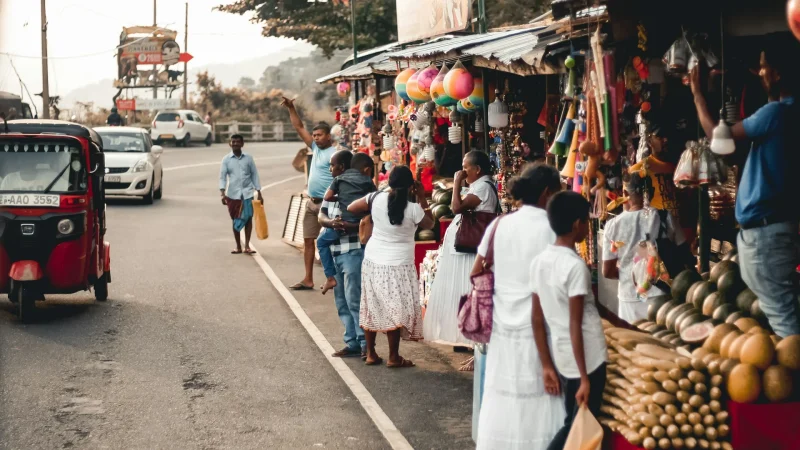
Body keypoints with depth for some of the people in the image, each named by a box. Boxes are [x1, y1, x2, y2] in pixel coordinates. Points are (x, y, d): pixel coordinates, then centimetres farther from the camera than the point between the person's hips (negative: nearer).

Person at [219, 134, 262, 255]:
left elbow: (254, 175, 8)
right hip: (233, 194, 0)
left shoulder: (248, 158, 4)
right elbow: (222, 177, -1)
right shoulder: (226, 159, 1)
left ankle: (247, 246, -3)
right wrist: (222, 193, -15)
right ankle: (238, 247, 15)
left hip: (247, 192, 0)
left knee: (248, 218, -7)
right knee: (235, 220, 7)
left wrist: (259, 193, 5)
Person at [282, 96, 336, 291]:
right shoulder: (316, 148, 12)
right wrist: (291, 108, 11)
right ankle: (308, 280, 13)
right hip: (312, 202, 9)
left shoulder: (335, 153, -12)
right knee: (308, 240, 9)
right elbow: (299, 128, 17)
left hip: (327, 203, -9)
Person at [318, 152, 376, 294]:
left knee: (322, 242, 19)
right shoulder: (368, 181, 20)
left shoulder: (339, 179, 14)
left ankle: (331, 277, 10)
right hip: (364, 222, 2)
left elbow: (327, 197, 7)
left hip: (345, 222, -2)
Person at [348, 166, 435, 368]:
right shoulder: (413, 209, -15)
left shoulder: (377, 198, -8)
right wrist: (422, 198, 6)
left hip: (373, 261, 4)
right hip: (398, 266, -4)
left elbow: (351, 208, 3)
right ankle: (394, 357, 8)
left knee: (371, 308, 12)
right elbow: (430, 224, 5)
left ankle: (371, 354, 20)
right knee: (395, 311, 4)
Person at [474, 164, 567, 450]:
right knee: (536, 404, 3)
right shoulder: (551, 228, -10)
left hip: (502, 327, 5)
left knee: (503, 402, 13)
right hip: (537, 329, -5)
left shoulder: (499, 225, 4)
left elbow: (476, 274, 8)